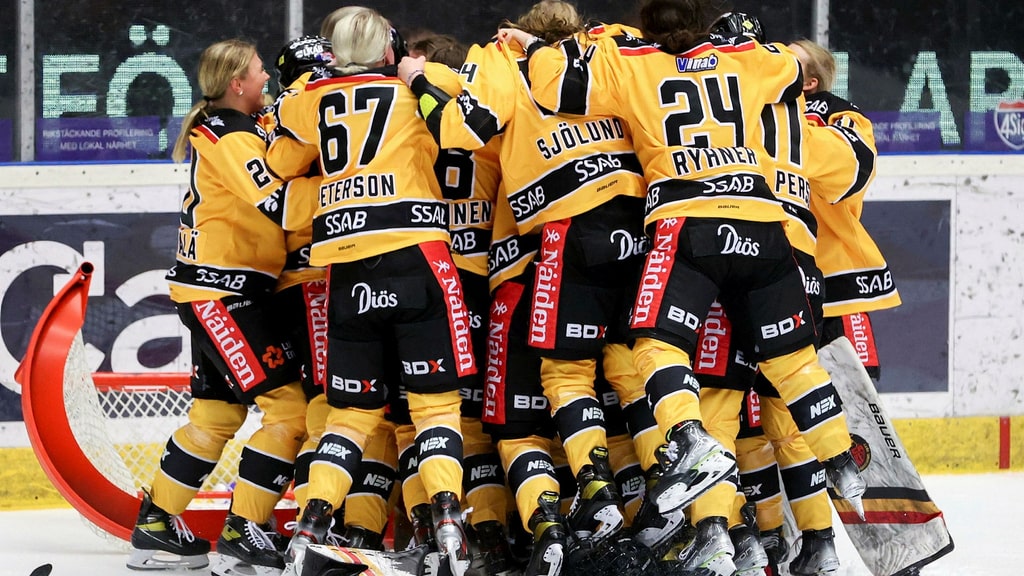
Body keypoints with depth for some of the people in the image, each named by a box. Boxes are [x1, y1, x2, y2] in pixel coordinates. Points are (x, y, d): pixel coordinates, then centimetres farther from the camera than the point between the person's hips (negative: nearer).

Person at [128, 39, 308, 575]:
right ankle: (243, 531, -10)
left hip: (222, 290, 11)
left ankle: (156, 523, 23)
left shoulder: (239, 129, 16)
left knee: (218, 411, 16)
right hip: (222, 287, -11)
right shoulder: (229, 138, -16)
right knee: (286, 405, -11)